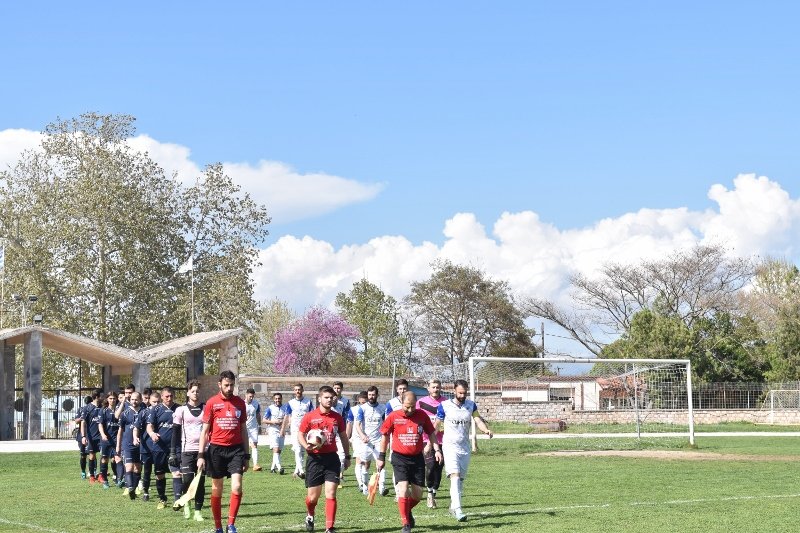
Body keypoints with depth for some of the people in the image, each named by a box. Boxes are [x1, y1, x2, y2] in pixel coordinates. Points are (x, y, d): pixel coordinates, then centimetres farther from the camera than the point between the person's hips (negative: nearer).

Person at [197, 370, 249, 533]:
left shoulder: (240, 403, 7)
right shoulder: (211, 403, 0)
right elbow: (205, 431, 2)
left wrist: (246, 456, 12)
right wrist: (201, 455, -4)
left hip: (236, 449, 1)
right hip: (216, 449, -1)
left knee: (237, 487, -12)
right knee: (216, 490, 6)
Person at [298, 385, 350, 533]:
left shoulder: (337, 417, 6)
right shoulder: (309, 417, -3)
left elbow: (344, 437, 16)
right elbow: (300, 435, 1)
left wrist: (347, 456, 15)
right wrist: (306, 446, -19)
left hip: (332, 458, 2)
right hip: (315, 459, -1)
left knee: (331, 494, -8)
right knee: (313, 496, 6)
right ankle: (310, 516, 39)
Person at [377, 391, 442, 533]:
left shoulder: (422, 416, -2)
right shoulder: (393, 416, -7)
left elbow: (431, 433, 11)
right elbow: (385, 436, 4)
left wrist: (437, 449, 0)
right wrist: (381, 457, 6)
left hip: (417, 458, 3)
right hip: (399, 458, -3)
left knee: (418, 495, 5)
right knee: (403, 490, -16)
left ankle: (407, 511, 37)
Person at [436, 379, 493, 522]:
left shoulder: (471, 405, 6)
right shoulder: (445, 406, -4)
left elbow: (478, 421, -2)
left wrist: (486, 430, -23)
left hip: (465, 446, 4)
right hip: (450, 446, -4)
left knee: (461, 479, 9)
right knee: (455, 477, -18)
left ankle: (453, 506, 23)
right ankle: (458, 510, -25)